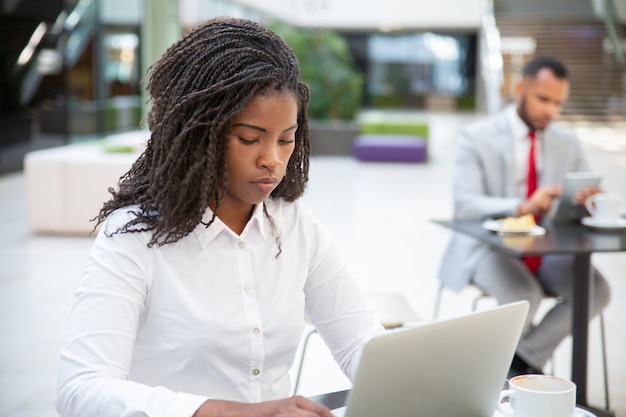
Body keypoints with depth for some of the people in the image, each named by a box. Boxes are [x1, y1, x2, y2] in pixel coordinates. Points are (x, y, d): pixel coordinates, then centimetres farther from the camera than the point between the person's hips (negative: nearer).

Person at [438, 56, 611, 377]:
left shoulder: (567, 142, 10)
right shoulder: (477, 137, -5)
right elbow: (465, 205, -16)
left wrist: (586, 200, -20)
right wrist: (523, 206, -34)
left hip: (547, 249, 4)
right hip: (489, 245, -4)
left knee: (597, 290, -23)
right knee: (525, 296, -33)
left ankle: (524, 359, -9)